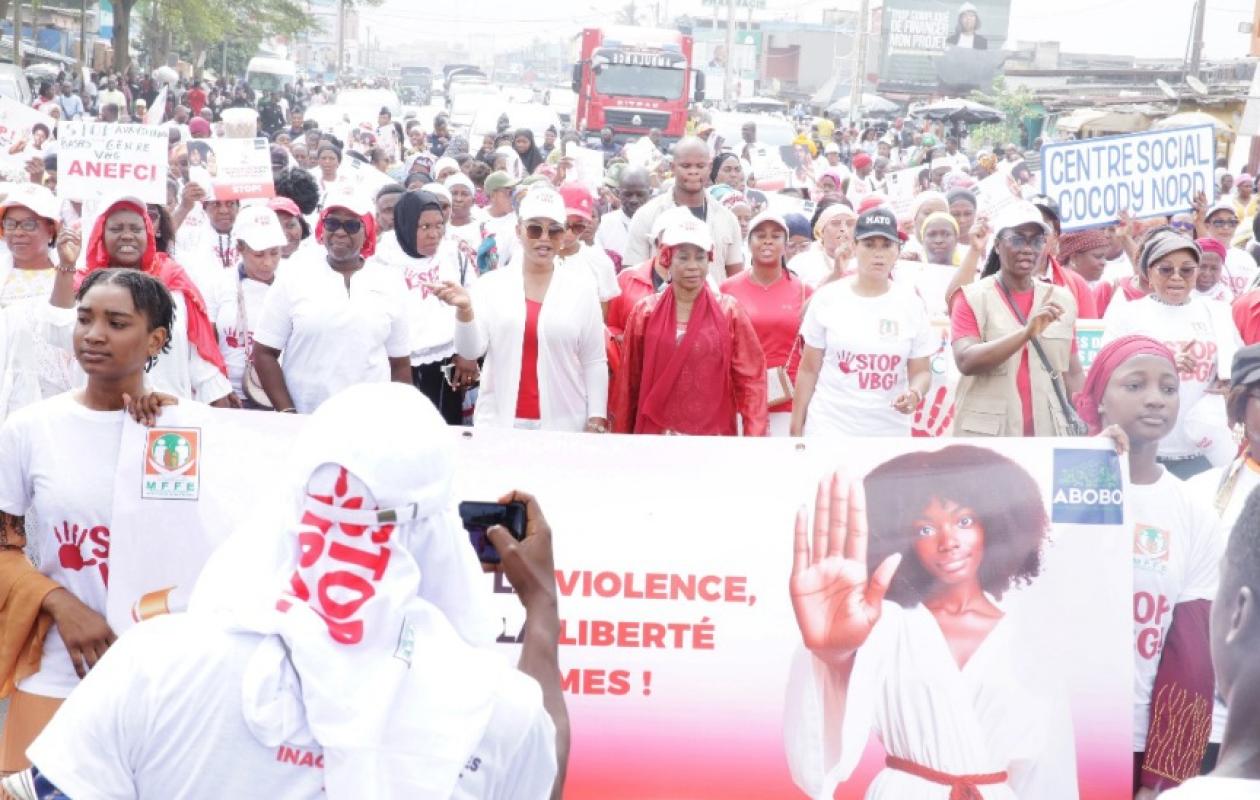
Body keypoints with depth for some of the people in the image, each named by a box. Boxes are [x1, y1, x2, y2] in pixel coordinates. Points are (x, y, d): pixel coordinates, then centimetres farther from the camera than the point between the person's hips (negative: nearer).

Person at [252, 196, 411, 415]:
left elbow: (400, 364, 8)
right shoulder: (292, 280, -1)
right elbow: (264, 353, -1)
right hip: (305, 422, -1)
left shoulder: (390, 284, 4)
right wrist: (287, 413, -8)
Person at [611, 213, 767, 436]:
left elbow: (750, 377, -2)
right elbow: (629, 378, 7)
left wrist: (755, 435, -9)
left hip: (713, 433, -1)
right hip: (655, 432, 1)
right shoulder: (645, 311, 3)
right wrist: (622, 432, 9)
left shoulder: (728, 311, 0)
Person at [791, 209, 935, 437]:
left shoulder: (911, 304, 2)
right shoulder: (827, 298, -1)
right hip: (829, 428, -2)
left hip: (890, 431, 2)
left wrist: (915, 393, -17)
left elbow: (921, 371, 7)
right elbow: (809, 370, 3)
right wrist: (796, 429, 1)